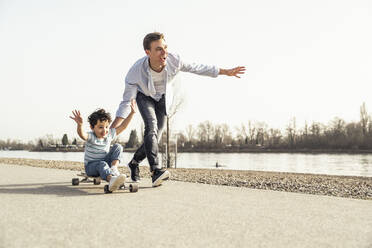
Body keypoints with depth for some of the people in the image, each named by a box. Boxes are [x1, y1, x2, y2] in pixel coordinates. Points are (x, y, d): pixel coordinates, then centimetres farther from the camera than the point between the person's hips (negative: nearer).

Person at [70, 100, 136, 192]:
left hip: (105, 162, 5)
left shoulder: (109, 134, -4)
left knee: (118, 147, -9)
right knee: (102, 164, -39)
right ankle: (111, 179, -71)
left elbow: (123, 126, 1)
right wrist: (80, 124, -65)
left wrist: (132, 113, -5)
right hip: (91, 166, -5)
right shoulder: (90, 137, -20)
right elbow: (82, 134, -44)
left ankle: (114, 167, -27)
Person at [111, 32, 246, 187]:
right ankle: (155, 171, -37)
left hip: (163, 98, 3)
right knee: (151, 126, -30)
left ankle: (134, 163, 27)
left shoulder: (173, 60, -31)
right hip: (144, 96, -3)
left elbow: (196, 68, -14)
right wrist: (111, 129, -35)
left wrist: (227, 72, -10)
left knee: (155, 137, 1)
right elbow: (126, 102, -28)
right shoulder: (135, 72, -36)